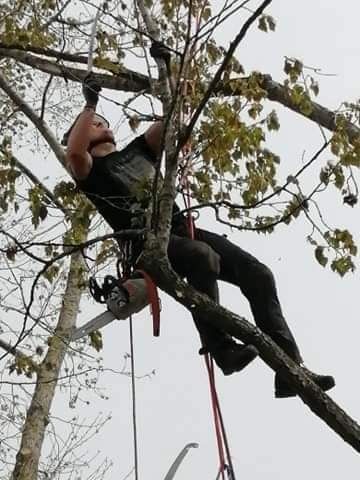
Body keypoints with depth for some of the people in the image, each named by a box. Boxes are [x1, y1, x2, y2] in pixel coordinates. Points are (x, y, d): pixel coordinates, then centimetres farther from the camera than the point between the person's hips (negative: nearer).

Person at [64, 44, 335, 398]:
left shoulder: (137, 151, 31)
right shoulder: (89, 169, 12)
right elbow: (73, 151, -13)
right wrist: (89, 104, -6)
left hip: (181, 229, 7)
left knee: (258, 274, -10)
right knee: (204, 258, -40)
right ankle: (222, 349, -30)